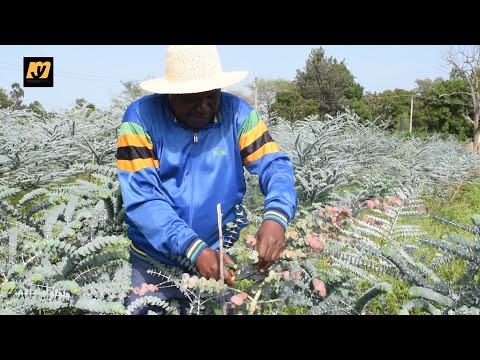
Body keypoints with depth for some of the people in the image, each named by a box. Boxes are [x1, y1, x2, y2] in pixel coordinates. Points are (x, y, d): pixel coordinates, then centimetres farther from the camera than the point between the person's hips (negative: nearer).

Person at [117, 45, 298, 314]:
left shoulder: (237, 112, -7)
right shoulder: (141, 117, -14)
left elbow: (275, 165, -10)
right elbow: (141, 197, -20)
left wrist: (276, 217, -31)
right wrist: (195, 250, -31)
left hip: (222, 257, 2)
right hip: (154, 262, -1)